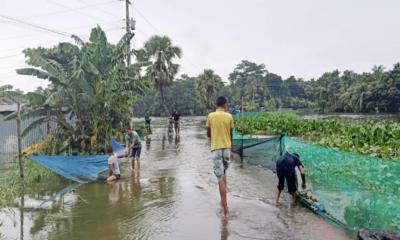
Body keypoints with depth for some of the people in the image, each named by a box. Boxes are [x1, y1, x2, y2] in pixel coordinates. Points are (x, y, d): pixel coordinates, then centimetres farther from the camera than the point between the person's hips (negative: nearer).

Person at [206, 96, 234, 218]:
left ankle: (225, 209, -3)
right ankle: (223, 201, 27)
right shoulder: (229, 116, 0)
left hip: (216, 148, -2)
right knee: (224, 173, 23)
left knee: (220, 178, -2)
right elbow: (230, 135, 5)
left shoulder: (210, 116, -2)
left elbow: (208, 134, 5)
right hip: (227, 147, 2)